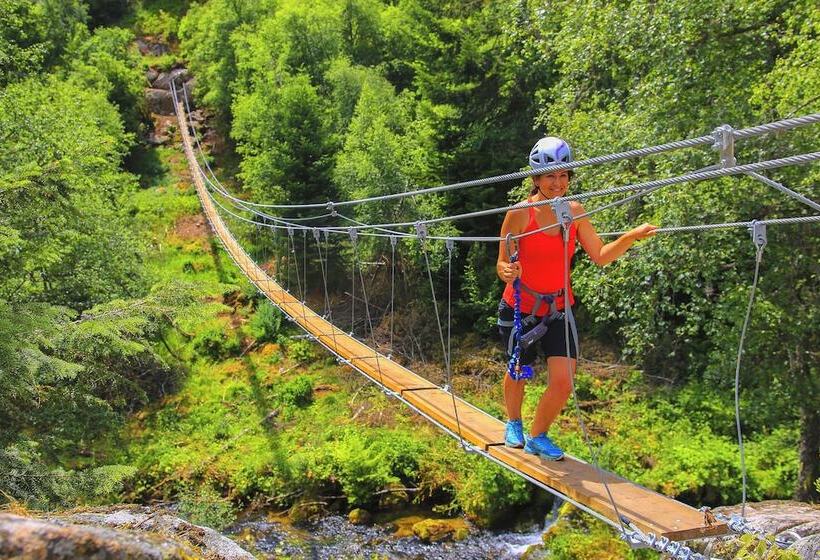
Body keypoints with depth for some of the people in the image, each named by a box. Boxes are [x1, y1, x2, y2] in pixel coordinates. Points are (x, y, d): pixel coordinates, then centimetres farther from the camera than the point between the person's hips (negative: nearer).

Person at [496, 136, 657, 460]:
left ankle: (538, 436, 21)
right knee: (518, 373, 16)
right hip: (520, 309, -3)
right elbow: (502, 263, -12)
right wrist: (506, 272, -35)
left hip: (558, 310, 3)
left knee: (563, 383, -7)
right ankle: (513, 424, 48)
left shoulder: (575, 212, -3)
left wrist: (632, 236, -12)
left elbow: (600, 256, 1)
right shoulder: (520, 214, -16)